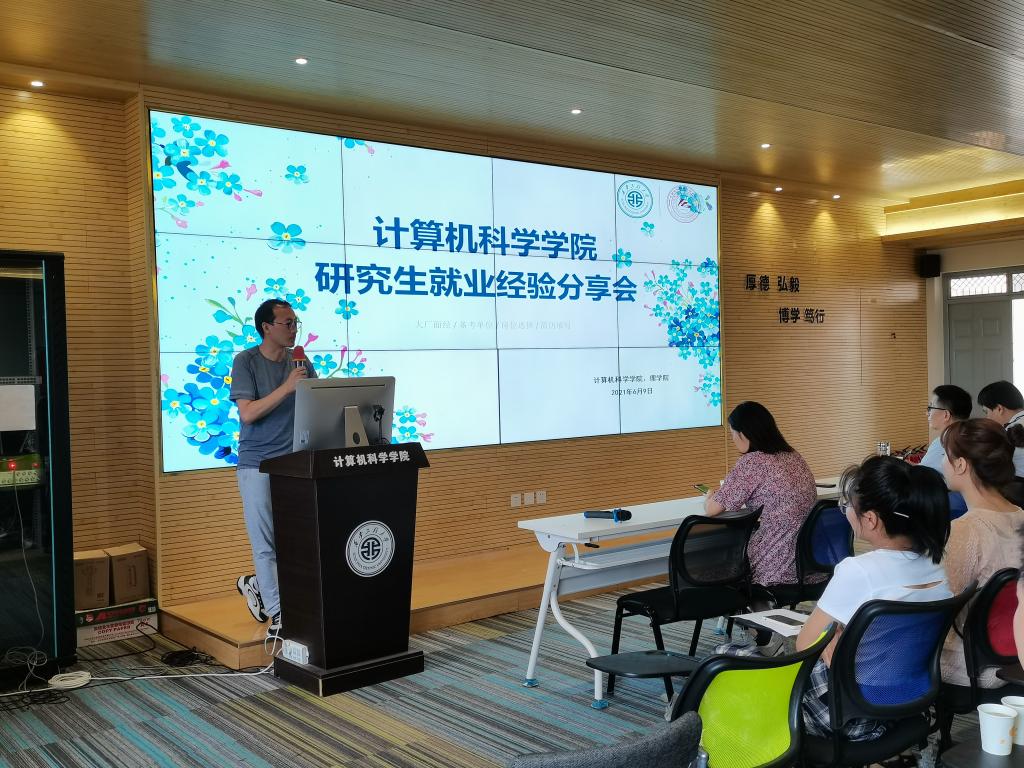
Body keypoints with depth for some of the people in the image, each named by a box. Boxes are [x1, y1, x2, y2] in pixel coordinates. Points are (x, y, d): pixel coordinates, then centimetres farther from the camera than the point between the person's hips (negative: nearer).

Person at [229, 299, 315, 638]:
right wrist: (286, 387, -23)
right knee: (266, 544, 0)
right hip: (257, 466, -4)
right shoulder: (245, 361, -6)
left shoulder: (300, 362, 7)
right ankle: (278, 614, 11)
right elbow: (247, 413, -15)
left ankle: (256, 585, 31)